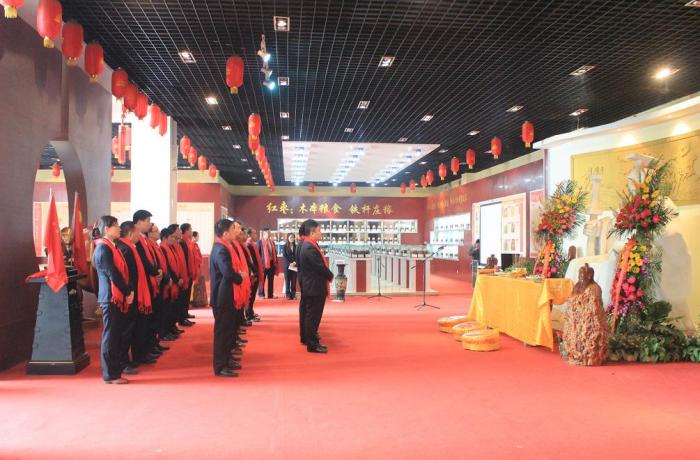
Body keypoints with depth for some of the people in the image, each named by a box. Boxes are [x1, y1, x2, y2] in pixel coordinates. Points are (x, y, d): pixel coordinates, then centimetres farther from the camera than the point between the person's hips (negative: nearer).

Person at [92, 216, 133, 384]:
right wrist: (128, 293, -10)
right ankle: (111, 375, 7)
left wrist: (129, 291, 3)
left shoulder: (111, 247, 15)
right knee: (110, 336, -1)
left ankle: (114, 370, 20)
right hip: (111, 298, -9)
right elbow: (113, 274, -17)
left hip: (118, 297, 9)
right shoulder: (103, 248, -13)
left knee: (116, 335, 12)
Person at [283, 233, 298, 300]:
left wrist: (294, 262, -12)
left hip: (294, 266, 2)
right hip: (287, 266, -2)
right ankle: (288, 295, 2)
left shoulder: (296, 246, 9)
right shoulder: (285, 246, 2)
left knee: (294, 281, 2)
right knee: (287, 280, -1)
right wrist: (289, 263, -14)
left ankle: (293, 294, 6)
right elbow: (284, 256, -4)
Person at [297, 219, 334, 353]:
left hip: (311, 285, 11)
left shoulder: (307, 245, 10)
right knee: (313, 315, -3)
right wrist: (330, 276, -6)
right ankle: (312, 344, 4)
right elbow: (320, 267, -23)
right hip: (315, 287, -11)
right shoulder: (310, 248, -23)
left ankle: (308, 337, 30)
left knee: (311, 314, 19)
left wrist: (328, 274, 5)